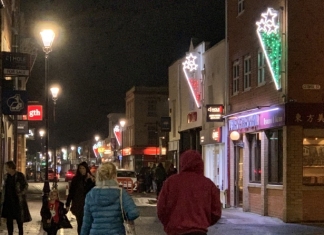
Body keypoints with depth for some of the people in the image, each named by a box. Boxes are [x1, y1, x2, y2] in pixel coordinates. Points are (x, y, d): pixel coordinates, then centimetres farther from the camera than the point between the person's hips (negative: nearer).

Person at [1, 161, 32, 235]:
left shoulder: (20, 175, -10)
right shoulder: (6, 176, 6)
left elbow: (26, 186, -4)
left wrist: (21, 194, -14)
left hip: (18, 201, -5)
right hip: (8, 201, 5)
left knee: (19, 220, 2)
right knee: (9, 220, 8)